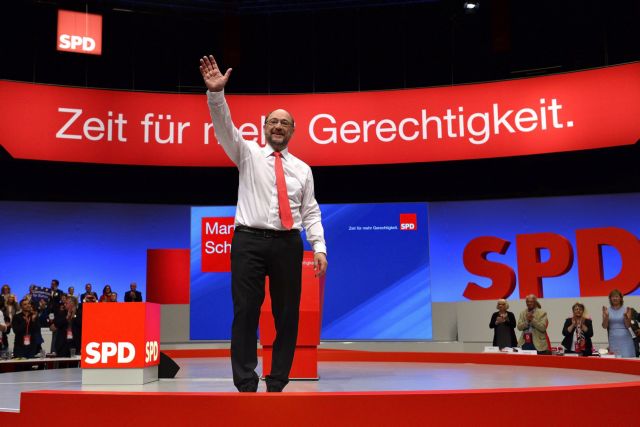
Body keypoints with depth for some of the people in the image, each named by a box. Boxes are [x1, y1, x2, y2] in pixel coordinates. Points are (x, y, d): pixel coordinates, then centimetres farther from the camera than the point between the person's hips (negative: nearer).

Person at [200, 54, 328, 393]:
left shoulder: (302, 169, 15)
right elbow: (225, 127, -5)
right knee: (246, 311, -5)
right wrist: (216, 93, -22)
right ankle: (246, 384, 0)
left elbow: (310, 213, 11)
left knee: (287, 314, 3)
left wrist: (319, 247, -2)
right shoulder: (248, 155, 11)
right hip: (250, 240, -2)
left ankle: (277, 384, 11)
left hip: (288, 244, 2)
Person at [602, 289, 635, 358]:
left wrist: (626, 317, -19)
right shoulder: (607, 310, 3)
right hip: (613, 339, 1)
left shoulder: (626, 309, 0)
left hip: (625, 339, -1)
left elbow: (628, 326, -2)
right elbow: (604, 326, -2)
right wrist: (606, 316, -17)